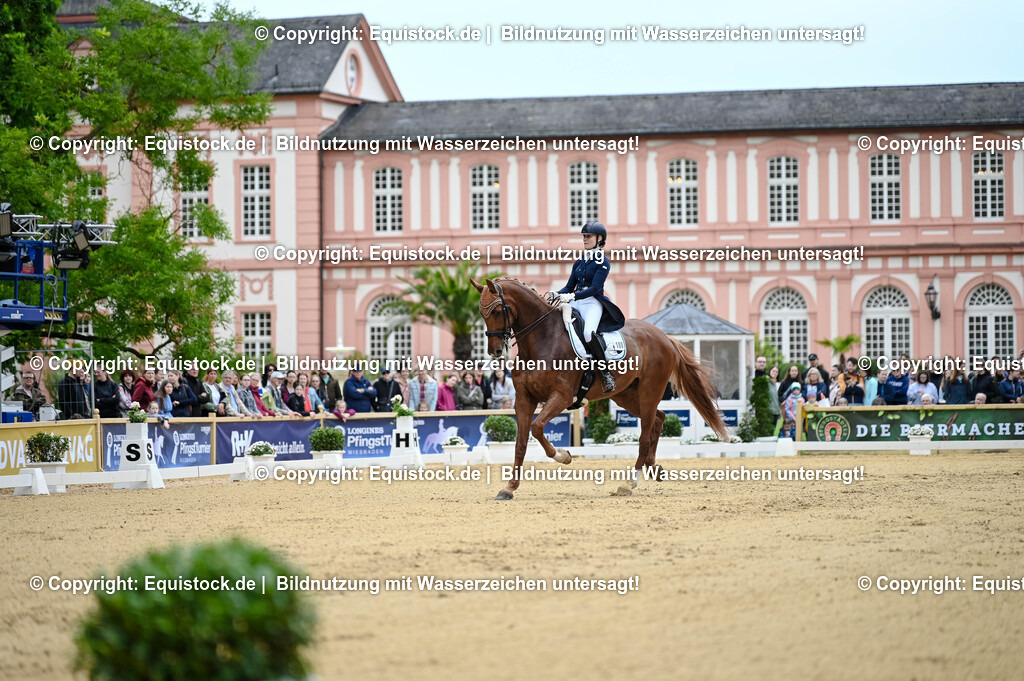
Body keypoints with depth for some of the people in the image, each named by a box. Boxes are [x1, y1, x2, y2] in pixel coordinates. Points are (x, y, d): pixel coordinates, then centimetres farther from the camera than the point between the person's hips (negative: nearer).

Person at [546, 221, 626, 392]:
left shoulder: (602, 262, -3)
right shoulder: (579, 263, 19)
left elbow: (595, 288, -14)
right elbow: (569, 287, 19)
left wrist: (571, 296, -25)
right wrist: (556, 294, -4)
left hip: (593, 303, -8)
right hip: (575, 303, 8)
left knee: (588, 333, -36)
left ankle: (606, 373, -25)